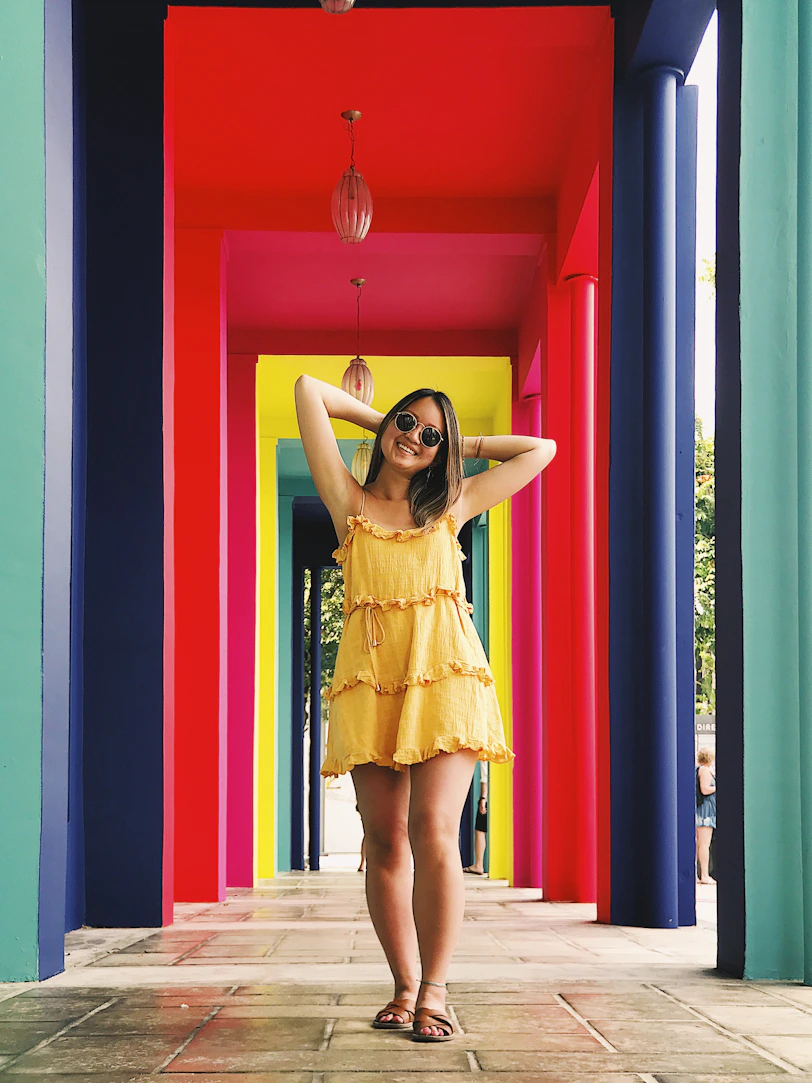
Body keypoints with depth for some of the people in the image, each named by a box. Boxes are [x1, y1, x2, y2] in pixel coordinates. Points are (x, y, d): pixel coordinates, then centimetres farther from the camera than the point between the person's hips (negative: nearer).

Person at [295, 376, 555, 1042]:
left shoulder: (452, 507, 17)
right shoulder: (350, 502, 14)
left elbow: (541, 450, 25)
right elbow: (309, 389, 13)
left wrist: (458, 443, 25)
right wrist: (382, 421, 24)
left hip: (443, 676, -1)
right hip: (371, 679, 1)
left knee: (433, 832, -14)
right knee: (385, 841, -1)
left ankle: (434, 988, -9)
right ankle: (405, 986, 8)